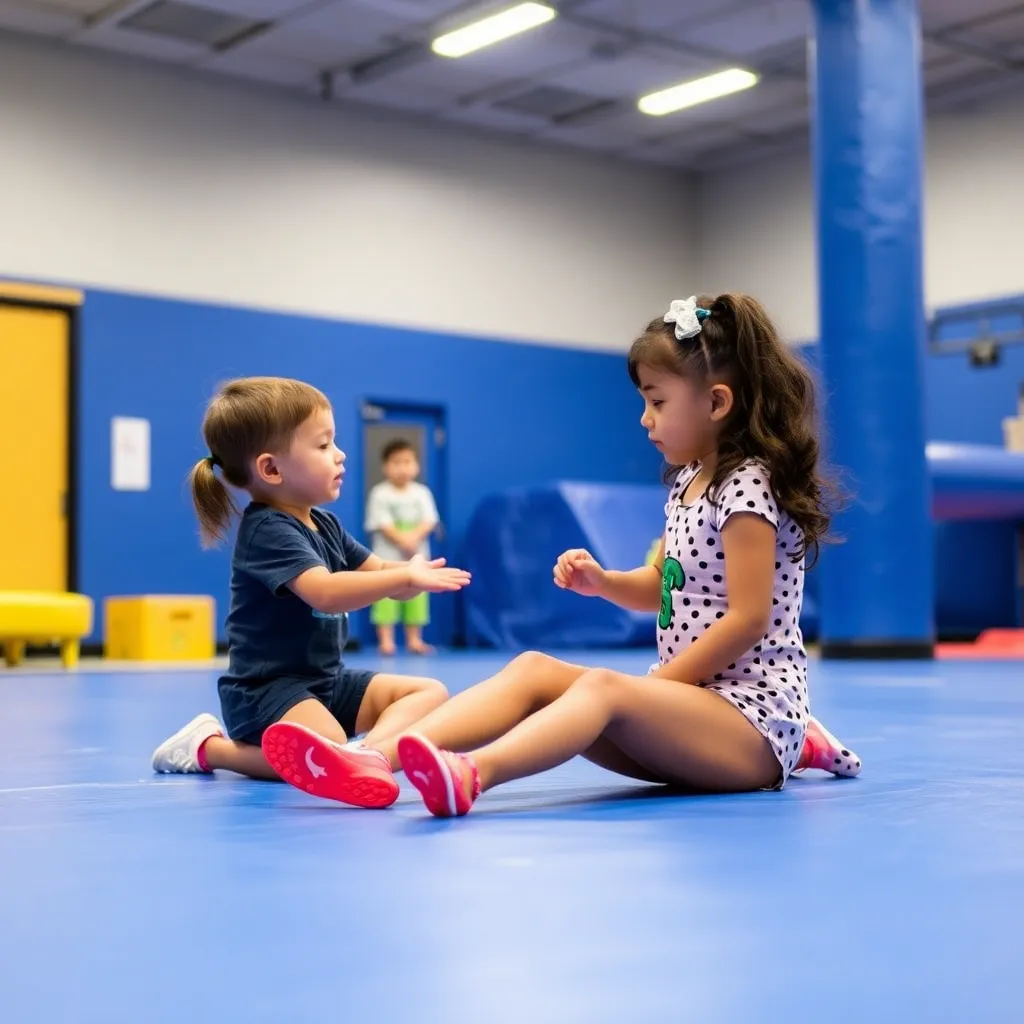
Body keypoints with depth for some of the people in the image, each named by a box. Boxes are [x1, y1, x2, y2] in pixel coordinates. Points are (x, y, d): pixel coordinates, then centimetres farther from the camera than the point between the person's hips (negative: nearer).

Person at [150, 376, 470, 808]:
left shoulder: (324, 525, 11)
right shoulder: (268, 530, -18)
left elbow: (379, 573, 11)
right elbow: (326, 592, -33)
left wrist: (412, 574, -12)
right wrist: (404, 576, -32)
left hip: (326, 680, 10)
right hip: (267, 690, -9)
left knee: (430, 692, 6)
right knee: (324, 762, -32)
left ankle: (368, 750, -23)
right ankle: (209, 746, -7)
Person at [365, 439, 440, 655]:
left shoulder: (422, 493, 7)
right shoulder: (380, 494, -3)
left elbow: (429, 520, 0)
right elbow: (382, 523, -10)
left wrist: (414, 536, -18)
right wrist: (401, 539, -21)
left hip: (417, 556, 4)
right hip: (388, 556, -3)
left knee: (416, 596, 5)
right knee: (386, 596, -9)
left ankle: (414, 640, 13)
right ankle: (385, 640, -5)